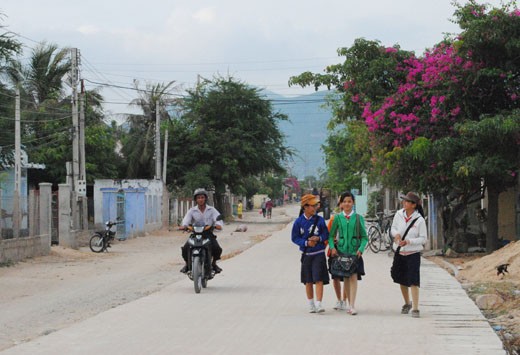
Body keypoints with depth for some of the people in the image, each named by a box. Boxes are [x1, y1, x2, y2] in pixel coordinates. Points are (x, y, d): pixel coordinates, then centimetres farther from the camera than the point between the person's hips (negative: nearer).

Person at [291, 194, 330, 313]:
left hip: (319, 254, -1)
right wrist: (306, 243, -14)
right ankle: (311, 305, 22)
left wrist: (319, 238, -15)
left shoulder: (320, 220, -3)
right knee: (308, 281, 9)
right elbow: (294, 238, 1)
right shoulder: (299, 221, -3)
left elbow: (326, 234, 5)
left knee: (319, 279, -11)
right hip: (306, 254, 1)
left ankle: (319, 304, -14)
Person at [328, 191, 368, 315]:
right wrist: (332, 247, -8)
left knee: (353, 277, -12)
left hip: (354, 252, -2)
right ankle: (350, 303, 19)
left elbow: (364, 237, 3)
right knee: (345, 278, 7)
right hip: (341, 251, 2)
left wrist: (361, 249, -11)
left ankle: (352, 306, -15)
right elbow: (331, 235, 9)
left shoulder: (359, 218, 1)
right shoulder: (338, 218, 5)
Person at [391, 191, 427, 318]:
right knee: (402, 280, 15)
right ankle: (407, 303, 37)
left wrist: (408, 241, -20)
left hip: (413, 253, -5)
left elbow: (423, 239, -8)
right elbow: (393, 228, 12)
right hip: (400, 252, 5)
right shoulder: (399, 214, -2)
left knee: (413, 281, -11)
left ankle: (415, 308, -7)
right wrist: (396, 234, -11)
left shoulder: (419, 220, -12)